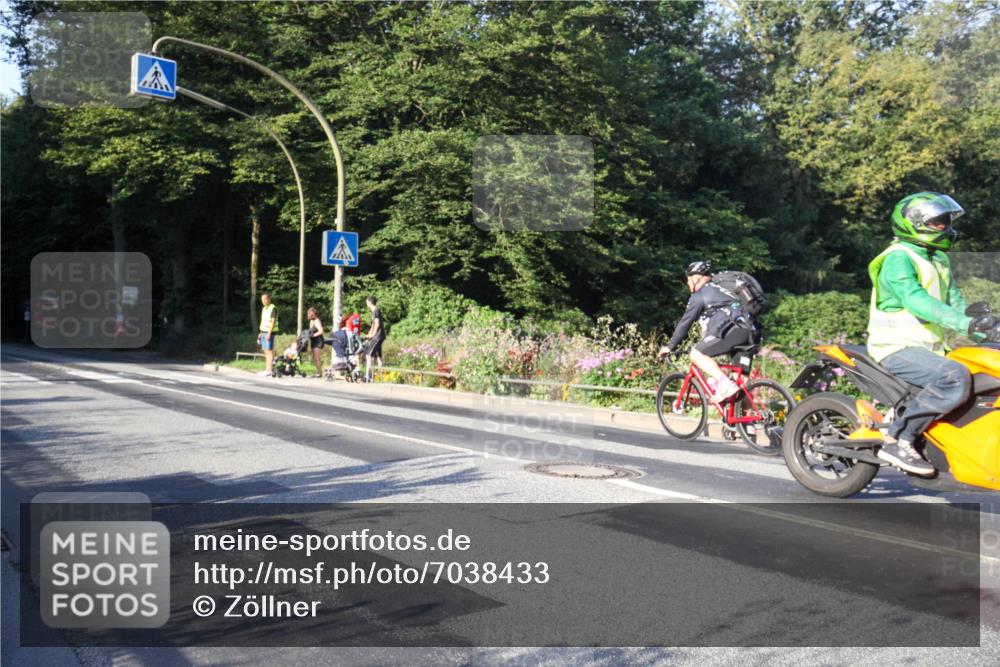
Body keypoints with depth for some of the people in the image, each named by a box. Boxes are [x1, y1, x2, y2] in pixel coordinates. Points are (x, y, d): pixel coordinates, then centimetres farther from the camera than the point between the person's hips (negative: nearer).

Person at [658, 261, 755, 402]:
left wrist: (670, 346, 12)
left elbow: (685, 322, 5)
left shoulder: (699, 295, 6)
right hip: (747, 332, 9)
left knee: (696, 354, -6)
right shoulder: (716, 290, 33)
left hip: (732, 329, -9)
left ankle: (725, 383, -18)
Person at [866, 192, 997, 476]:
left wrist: (985, 333, -1)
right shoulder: (898, 258, -13)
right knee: (956, 377, -32)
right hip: (898, 348, -10)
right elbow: (915, 300, -28)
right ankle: (897, 440, -26)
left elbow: (954, 300, 15)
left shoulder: (939, 259, 19)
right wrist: (965, 323, -37)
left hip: (929, 348, 10)